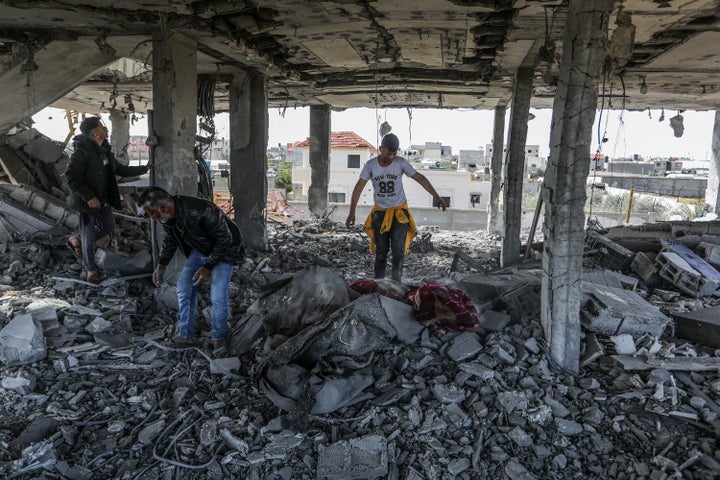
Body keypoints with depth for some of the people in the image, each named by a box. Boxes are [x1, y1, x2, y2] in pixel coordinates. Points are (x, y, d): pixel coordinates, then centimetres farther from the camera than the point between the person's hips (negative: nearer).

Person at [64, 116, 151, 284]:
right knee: (89, 238, 5)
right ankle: (91, 270, 25)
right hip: (86, 202, -8)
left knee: (109, 227, 19)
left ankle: (76, 240, 41)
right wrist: (88, 197, -25)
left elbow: (120, 169, 17)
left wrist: (144, 168, 16)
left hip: (103, 200, 8)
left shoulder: (105, 150, 6)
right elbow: (70, 178, -23)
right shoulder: (81, 152, -21)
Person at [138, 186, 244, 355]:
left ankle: (218, 338, 10)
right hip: (199, 250, 7)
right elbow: (170, 240, 9)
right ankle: (186, 335, 19)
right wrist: (161, 265, 5)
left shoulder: (201, 212, -38)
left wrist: (208, 267, -24)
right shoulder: (168, 216, -13)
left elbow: (225, 239, -27)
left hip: (223, 251, -7)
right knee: (184, 289, 5)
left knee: (218, 297, -13)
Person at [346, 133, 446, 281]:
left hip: (399, 211, -1)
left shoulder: (401, 162, -9)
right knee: (381, 251, 4)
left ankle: (396, 281, 1)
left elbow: (420, 178, -5)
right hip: (380, 212, 1)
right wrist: (352, 212, -13)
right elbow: (358, 188, -8)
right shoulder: (370, 165, -8)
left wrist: (436, 196, -11)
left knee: (398, 249, -9)